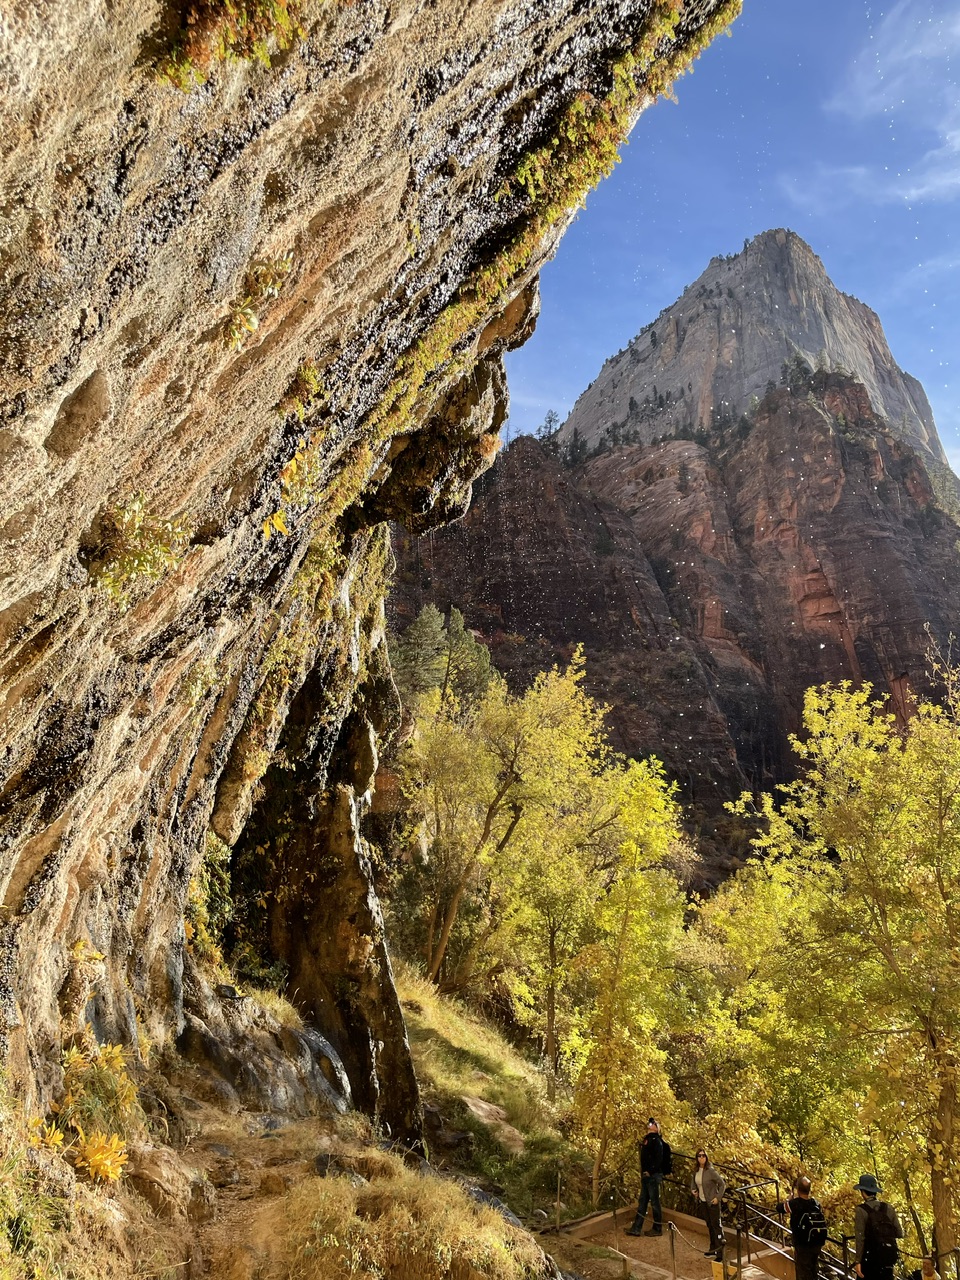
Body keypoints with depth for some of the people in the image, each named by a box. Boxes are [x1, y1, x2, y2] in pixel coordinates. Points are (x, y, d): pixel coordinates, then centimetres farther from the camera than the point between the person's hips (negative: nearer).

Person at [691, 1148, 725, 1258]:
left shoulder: (711, 1171, -20)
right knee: (709, 1226, 17)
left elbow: (722, 1184, -15)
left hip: (712, 1202, -6)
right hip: (702, 1202, 6)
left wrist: (718, 1198, -17)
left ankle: (720, 1253, 1)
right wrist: (693, 1190, 2)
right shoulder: (696, 1171, -1)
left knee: (716, 1225, -3)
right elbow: (693, 1182, 19)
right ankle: (713, 1249, 30)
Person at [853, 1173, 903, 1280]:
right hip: (889, 1255, 4)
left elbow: (860, 1238, -13)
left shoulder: (861, 1210, -9)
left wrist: (857, 1261, -10)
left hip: (871, 1255, -4)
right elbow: (900, 1234, 4)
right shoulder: (889, 1208, 3)